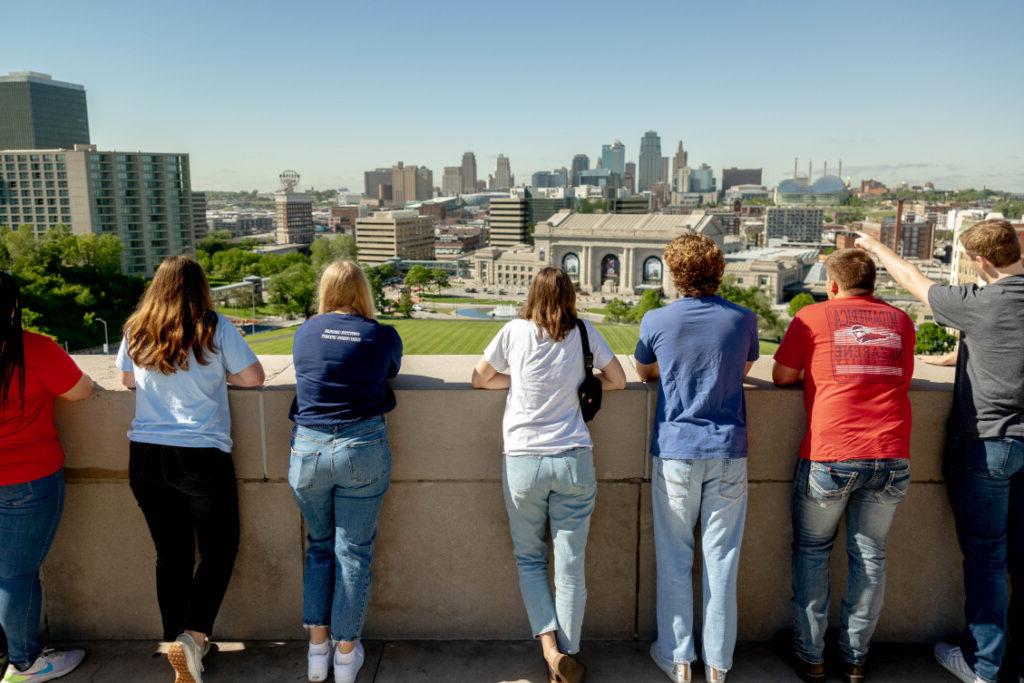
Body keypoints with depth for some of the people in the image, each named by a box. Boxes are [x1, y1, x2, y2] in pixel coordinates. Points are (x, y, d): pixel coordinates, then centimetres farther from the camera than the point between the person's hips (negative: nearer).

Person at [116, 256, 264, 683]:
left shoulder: (136, 332, 4)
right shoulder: (215, 329, -8)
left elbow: (128, 381, 19)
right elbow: (253, 378, -4)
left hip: (146, 457, 4)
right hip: (201, 457, -4)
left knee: (170, 553, 15)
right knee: (219, 550, 11)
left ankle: (178, 648, 24)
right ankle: (192, 636, -4)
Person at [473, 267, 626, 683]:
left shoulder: (515, 332, -2)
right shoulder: (584, 332, 0)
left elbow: (479, 379, 8)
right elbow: (618, 381, 9)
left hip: (522, 462, 0)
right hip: (574, 461, 1)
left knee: (529, 558, 17)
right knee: (570, 565, 8)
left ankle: (549, 645, 6)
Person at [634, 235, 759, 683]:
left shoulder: (656, 321, -5)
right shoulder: (743, 320, -1)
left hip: (675, 452, -1)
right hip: (729, 452, 2)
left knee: (674, 559, 10)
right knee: (721, 559, 9)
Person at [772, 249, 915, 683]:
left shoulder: (813, 316, 2)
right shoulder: (899, 320, 10)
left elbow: (781, 376, 6)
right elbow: (903, 379, 20)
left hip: (830, 456, -3)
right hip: (891, 458, 3)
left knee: (812, 552, 14)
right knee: (870, 556, 15)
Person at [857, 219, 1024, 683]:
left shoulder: (980, 304, -18)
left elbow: (915, 282, -2)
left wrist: (875, 247, 13)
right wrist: (961, 354, 26)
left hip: (985, 444, -5)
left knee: (985, 556, 5)